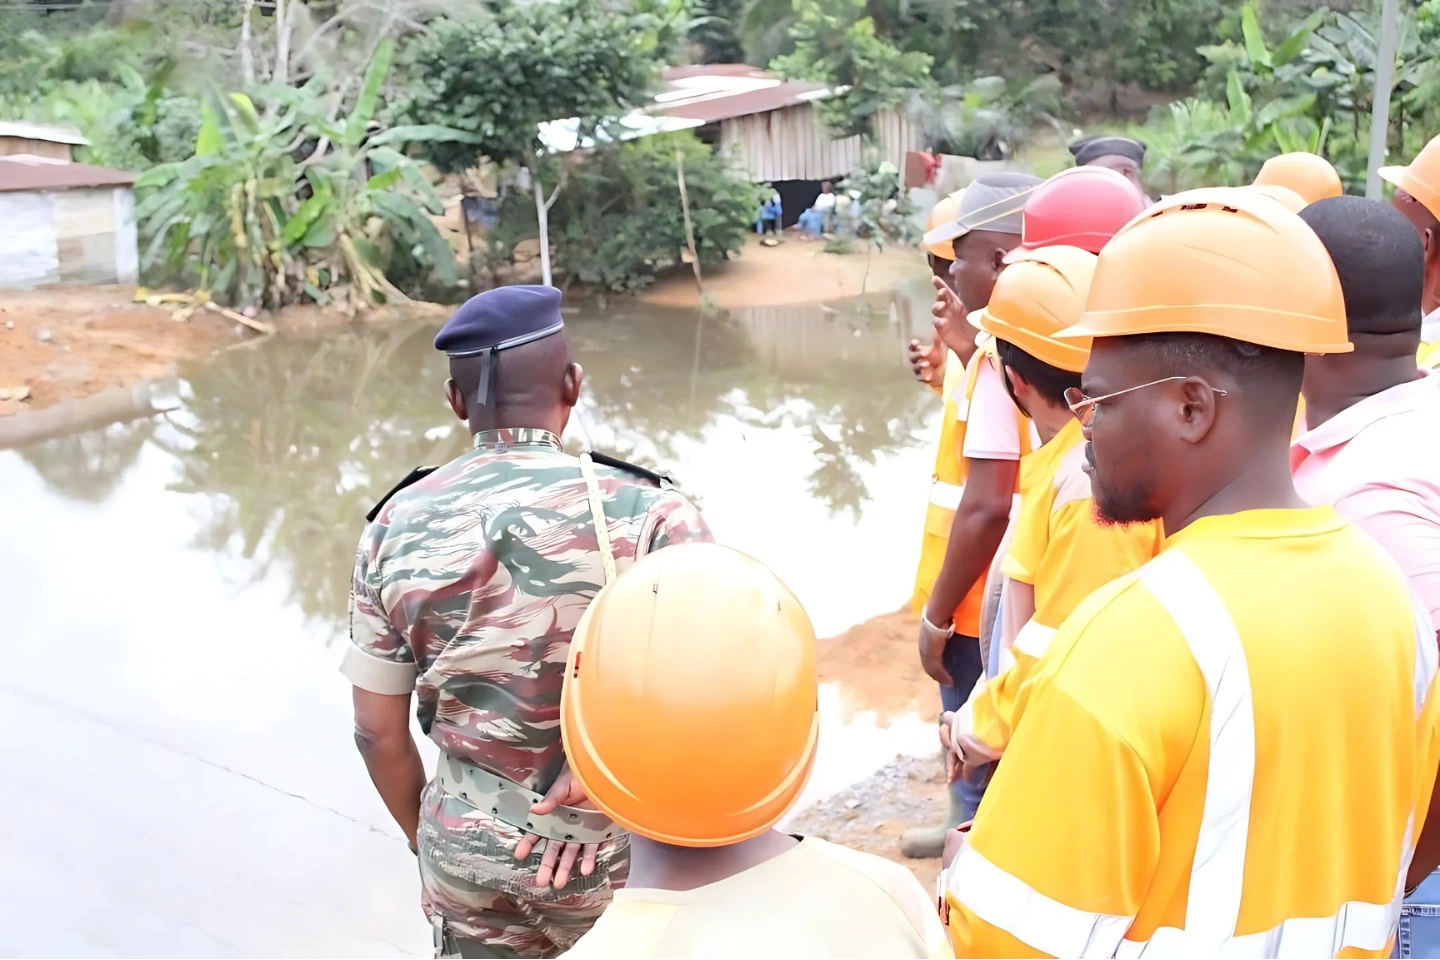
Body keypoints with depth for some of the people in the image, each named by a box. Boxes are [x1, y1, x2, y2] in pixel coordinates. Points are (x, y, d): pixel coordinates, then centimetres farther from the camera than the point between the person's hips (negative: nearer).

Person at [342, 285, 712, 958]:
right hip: (611, 848, -2)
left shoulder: (396, 527, -7)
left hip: (465, 846, 3)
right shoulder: (644, 514, -18)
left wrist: (425, 838, 15)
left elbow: (378, 731, 1)